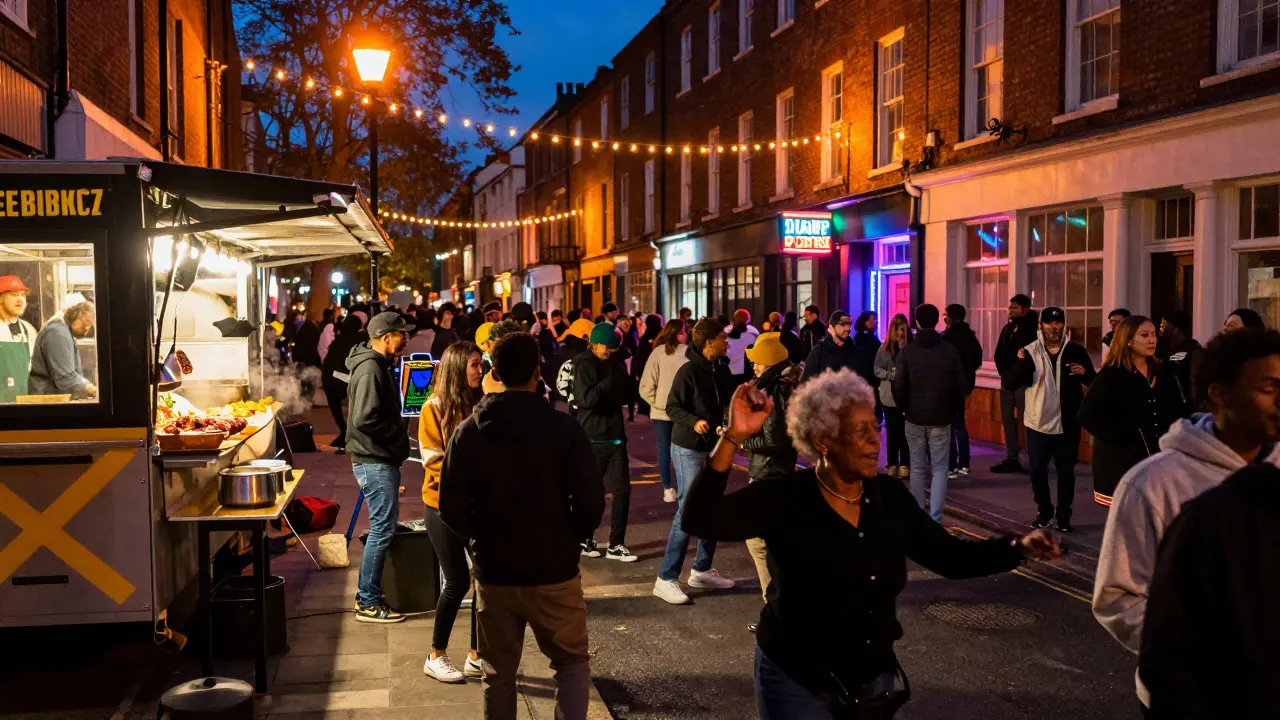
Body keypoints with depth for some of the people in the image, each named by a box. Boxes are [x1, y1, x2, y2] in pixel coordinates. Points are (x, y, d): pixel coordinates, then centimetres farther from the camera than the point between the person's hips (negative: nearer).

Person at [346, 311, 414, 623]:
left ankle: (367, 594, 24)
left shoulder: (377, 365, 15)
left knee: (382, 527, 16)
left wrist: (398, 434, 8)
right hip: (375, 461, -11)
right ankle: (369, 603, 2)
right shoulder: (371, 369, -18)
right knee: (382, 529, -6)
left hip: (381, 459, 11)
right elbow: (365, 419, -26)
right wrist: (399, 434, -14)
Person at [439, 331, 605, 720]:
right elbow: (591, 503, -13)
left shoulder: (468, 431, -4)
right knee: (572, 663, 16)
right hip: (554, 572, -2)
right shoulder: (564, 428, -11)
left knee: (498, 675, 16)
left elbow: (451, 509, -5)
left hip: (493, 573, 2)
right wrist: (571, 538, 6)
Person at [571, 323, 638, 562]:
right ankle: (583, 539, 22)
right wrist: (611, 381, -18)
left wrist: (620, 378, -6)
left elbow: (626, 394, 11)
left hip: (615, 436, 6)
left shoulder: (612, 364, 12)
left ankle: (615, 545, 8)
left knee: (622, 490, 2)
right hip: (593, 438, -6)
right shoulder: (584, 365, -9)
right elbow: (586, 399, -21)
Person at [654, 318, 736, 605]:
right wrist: (694, 421, -28)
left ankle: (702, 570, 26)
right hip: (688, 449, -8)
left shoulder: (722, 370, 6)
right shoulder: (689, 371, -15)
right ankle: (666, 579, -4)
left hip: (714, 449, 8)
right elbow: (672, 407, -13)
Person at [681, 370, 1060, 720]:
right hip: (796, 682, -5)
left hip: (873, 678, 5)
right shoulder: (784, 500, -18)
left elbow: (951, 556, 4)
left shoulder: (891, 498, -3)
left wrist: (1019, 548, -10)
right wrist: (733, 438, -38)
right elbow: (701, 519, -30)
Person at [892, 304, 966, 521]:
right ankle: (935, 518, -7)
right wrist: (952, 411, 13)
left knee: (917, 468, 11)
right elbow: (960, 387, 0)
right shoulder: (951, 351, -2)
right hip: (941, 418, 0)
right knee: (939, 468, 3)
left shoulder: (907, 351, -6)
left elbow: (898, 387, -7)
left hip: (914, 417, 0)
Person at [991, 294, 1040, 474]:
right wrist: (1002, 371, 4)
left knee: (1026, 420, -6)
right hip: (1007, 381, 7)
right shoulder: (1007, 328, 12)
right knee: (1007, 420, 9)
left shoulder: (1033, 330, -9)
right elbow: (1000, 353, 17)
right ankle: (1011, 459, 16)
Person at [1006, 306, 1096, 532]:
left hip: (1067, 424, 0)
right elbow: (1010, 384, -12)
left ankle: (1064, 515, 19)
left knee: (1066, 471, 8)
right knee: (1037, 470, 7)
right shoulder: (1031, 351, -5)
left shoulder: (1076, 351, -2)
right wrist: (1021, 363, -30)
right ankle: (1044, 511, 26)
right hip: (1038, 423, 0)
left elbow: (1094, 382, 3)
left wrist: (1085, 373, -20)